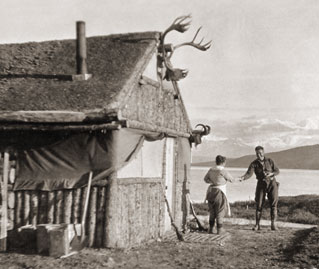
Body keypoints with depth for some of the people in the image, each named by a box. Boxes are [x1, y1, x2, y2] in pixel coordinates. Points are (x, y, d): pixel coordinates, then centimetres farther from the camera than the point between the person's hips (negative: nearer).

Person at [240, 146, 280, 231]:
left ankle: (273, 225, -5)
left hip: (272, 183, 0)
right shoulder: (254, 164, -7)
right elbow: (249, 174, -21)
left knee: (273, 204, -8)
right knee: (259, 204, -4)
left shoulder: (270, 161, -3)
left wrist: (271, 174, -22)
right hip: (261, 184, 0)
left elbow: (277, 171, 0)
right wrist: (243, 178, -43)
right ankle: (257, 225, 5)